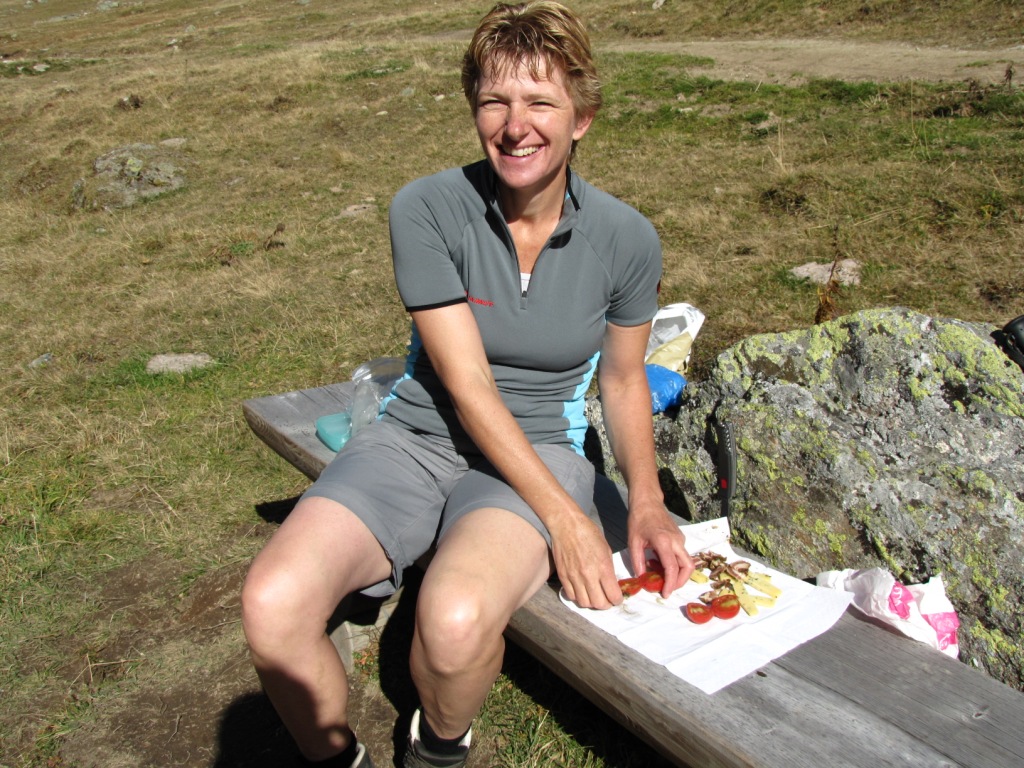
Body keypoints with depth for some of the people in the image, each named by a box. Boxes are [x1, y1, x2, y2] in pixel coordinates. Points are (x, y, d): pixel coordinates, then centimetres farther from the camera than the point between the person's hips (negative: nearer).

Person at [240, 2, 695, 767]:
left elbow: (624, 379, 9)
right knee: (272, 603, -24)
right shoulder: (426, 209, -12)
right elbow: (468, 386, -14)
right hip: (417, 438, 1)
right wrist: (564, 517, -19)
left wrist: (647, 500, -5)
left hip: (539, 449, 0)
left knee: (457, 619, -32)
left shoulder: (626, 239, -6)